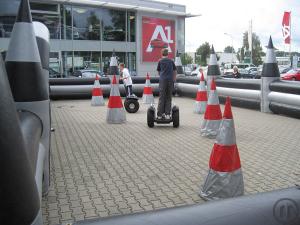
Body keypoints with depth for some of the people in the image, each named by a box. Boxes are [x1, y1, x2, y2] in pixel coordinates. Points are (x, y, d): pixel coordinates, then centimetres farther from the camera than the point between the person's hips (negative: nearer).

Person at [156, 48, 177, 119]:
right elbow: (174, 71, 13)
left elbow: (158, 71, 14)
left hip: (163, 80, -2)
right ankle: (167, 114, 5)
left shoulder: (160, 61, 5)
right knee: (168, 98, 7)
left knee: (161, 98, 1)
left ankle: (160, 114, 0)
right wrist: (174, 80, 20)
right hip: (170, 80, 2)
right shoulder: (171, 61, 11)